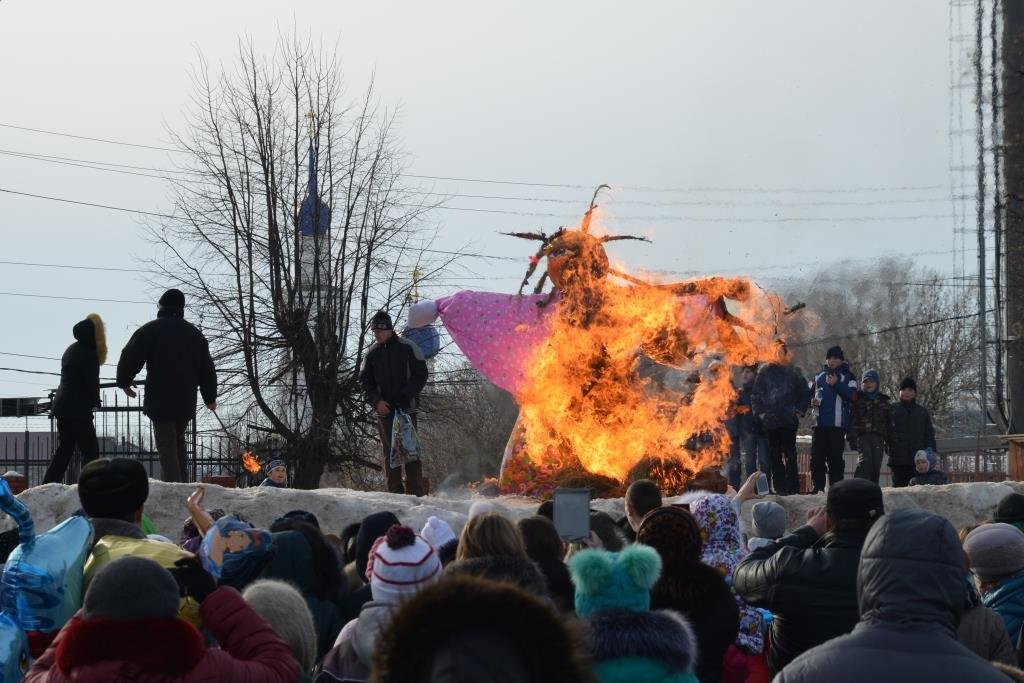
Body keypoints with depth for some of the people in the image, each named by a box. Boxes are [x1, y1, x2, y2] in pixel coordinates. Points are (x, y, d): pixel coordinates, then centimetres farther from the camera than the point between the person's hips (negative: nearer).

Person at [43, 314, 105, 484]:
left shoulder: (70, 350, 16)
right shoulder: (88, 354, -13)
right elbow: (92, 383, -13)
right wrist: (94, 402, 3)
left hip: (61, 406, 9)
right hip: (78, 409, -9)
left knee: (64, 450, 13)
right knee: (90, 450, -5)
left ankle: (48, 486, 10)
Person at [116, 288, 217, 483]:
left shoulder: (151, 329, -3)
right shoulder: (195, 333, 15)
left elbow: (130, 357, -9)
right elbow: (207, 368, 19)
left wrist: (124, 381, 9)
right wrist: (210, 397, 29)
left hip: (160, 401, -5)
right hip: (186, 402, 5)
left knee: (166, 445, -6)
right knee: (178, 441, 17)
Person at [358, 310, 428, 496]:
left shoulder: (407, 347, -1)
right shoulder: (371, 353, 9)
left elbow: (421, 375, 0)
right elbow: (365, 381, 11)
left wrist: (406, 395, -12)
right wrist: (376, 400, -6)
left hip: (406, 407, -3)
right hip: (384, 409, 3)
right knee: (389, 451, 1)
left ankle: (415, 491, -5)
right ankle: (395, 491, 4)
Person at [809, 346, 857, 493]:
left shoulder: (847, 376, 7)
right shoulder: (819, 376, 20)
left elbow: (853, 396, -6)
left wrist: (837, 384, -14)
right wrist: (812, 401, 5)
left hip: (838, 424, -4)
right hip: (819, 422, 4)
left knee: (835, 457, -7)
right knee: (816, 457, 0)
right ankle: (818, 487, 5)